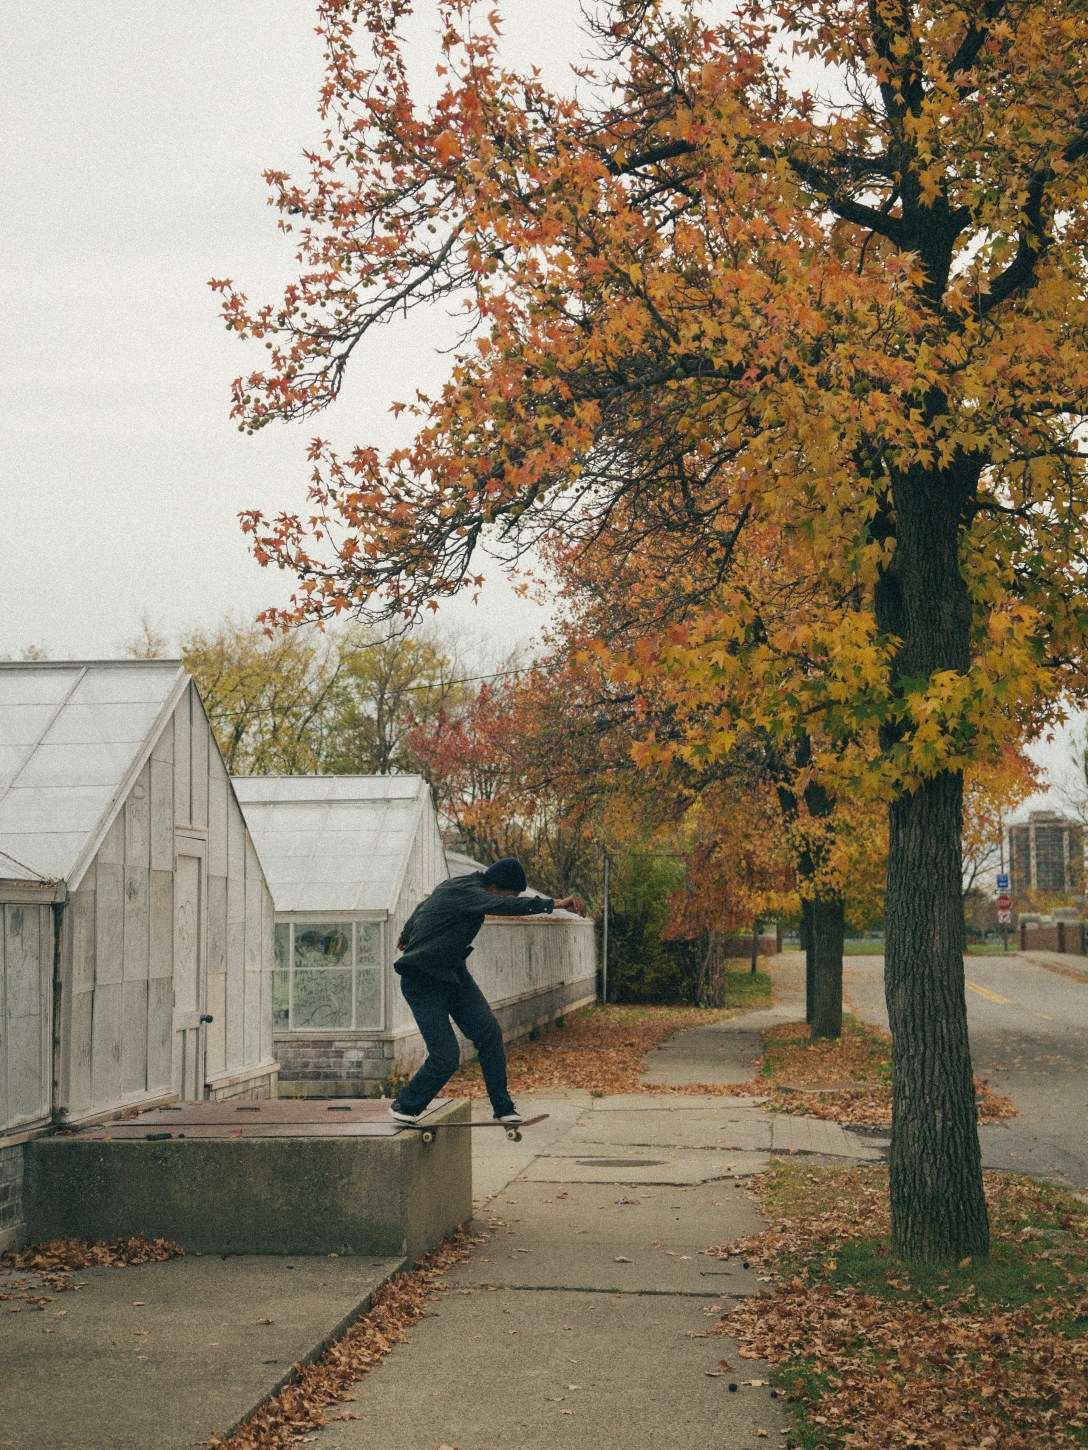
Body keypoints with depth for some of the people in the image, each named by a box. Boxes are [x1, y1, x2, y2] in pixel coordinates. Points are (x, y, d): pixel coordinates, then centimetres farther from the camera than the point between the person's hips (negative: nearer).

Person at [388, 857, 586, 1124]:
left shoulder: (458, 886, 7)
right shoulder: (464, 892, -23)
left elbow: (421, 909, 25)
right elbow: (506, 905, -40)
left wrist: (406, 938, 43)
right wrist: (556, 903, -45)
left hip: (453, 974, 9)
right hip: (423, 984, -9)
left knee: (488, 1031, -7)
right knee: (446, 1057, -10)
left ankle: (504, 1108, -2)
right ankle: (404, 1106, 13)